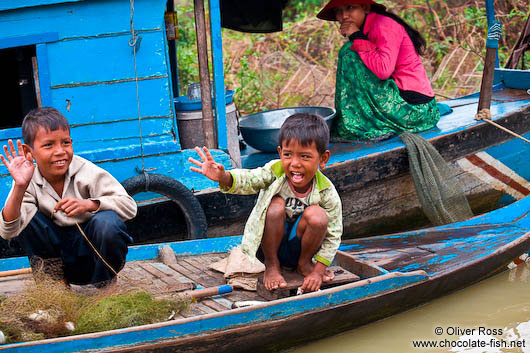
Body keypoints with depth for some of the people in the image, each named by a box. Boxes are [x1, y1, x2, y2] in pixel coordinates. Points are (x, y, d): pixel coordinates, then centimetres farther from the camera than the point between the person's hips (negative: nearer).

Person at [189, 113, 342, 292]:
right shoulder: (275, 171, -17)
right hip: (269, 245, 0)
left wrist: (319, 271, -18)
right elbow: (248, 180, -33)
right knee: (276, 205, -29)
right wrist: (224, 177, -55)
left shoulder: (327, 193, -17)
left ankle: (304, 263, -1)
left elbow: (333, 235, -11)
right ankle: (271, 264, -9)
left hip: (297, 247, 0)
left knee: (317, 215, -28)